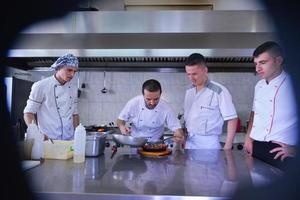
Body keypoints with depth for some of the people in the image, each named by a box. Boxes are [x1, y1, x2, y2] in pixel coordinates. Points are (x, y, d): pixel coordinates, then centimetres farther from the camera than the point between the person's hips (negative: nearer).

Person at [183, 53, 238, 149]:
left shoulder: (219, 91, -12)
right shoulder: (189, 92, 6)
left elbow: (232, 119, -11)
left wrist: (227, 147, -12)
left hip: (208, 144, -5)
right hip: (189, 143, 5)